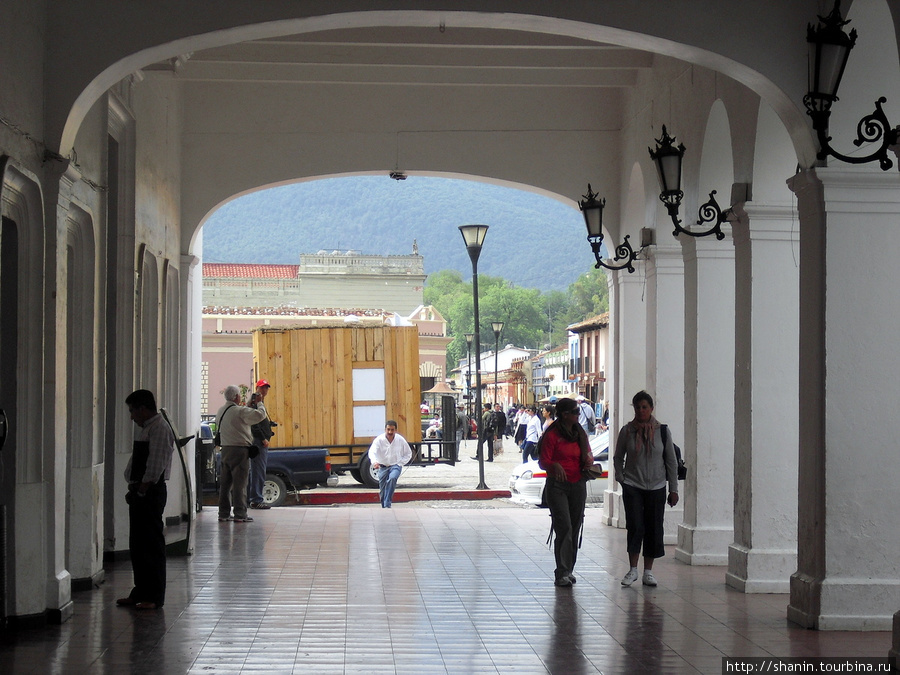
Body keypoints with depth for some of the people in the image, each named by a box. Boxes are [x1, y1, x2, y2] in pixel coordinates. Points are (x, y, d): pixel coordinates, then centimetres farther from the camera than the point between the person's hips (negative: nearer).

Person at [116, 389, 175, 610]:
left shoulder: (160, 429, -14)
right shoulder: (147, 428, 17)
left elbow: (155, 467, -20)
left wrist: (141, 492, -18)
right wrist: (133, 490, 11)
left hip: (151, 492, -10)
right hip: (141, 492, 10)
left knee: (152, 545, -5)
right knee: (137, 544, 14)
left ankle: (155, 597, 0)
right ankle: (140, 592, 23)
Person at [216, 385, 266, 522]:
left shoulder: (221, 411, 11)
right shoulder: (240, 411, -15)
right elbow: (260, 415, -19)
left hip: (225, 449, 8)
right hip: (240, 450, -8)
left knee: (225, 483, 11)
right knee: (239, 483, -6)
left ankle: (224, 513, 14)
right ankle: (240, 514, -6)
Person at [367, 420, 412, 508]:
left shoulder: (400, 440, -6)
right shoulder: (379, 440, -13)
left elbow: (408, 454, 9)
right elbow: (372, 451, -28)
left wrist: (400, 463, -5)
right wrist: (374, 462, -49)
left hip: (395, 466, -2)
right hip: (382, 467, 2)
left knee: (392, 479, -31)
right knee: (382, 490, 6)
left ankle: (387, 505, -33)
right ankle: (384, 507, 26)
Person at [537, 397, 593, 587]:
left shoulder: (580, 434, 13)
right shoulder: (552, 435, -7)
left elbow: (588, 455, 19)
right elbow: (543, 461, -9)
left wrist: (589, 461, -5)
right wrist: (555, 466, -30)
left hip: (578, 485, 6)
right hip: (557, 486, -6)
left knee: (575, 529, 8)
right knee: (564, 528, -13)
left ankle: (569, 570, 18)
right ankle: (562, 573, -11)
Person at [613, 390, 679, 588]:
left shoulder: (662, 431, 0)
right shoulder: (627, 431, 0)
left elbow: (671, 461, 4)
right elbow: (618, 458, 11)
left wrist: (673, 489, 3)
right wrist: (621, 479, 0)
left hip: (656, 487, 1)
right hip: (632, 486, -1)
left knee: (654, 529, 3)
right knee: (635, 527, -7)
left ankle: (648, 571, 12)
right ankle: (633, 570, 2)